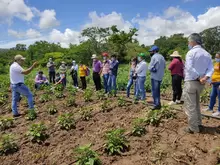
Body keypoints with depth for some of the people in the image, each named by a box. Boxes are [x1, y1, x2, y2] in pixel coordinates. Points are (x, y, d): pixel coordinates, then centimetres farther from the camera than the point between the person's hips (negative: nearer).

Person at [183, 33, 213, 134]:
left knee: (190, 106, 2)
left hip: (191, 82, -7)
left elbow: (189, 68, -21)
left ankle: (193, 128, 8)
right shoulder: (207, 54, 11)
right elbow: (211, 69, 0)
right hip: (201, 83, 7)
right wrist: (205, 77, -11)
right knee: (196, 105, 21)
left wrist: (199, 77, -13)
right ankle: (198, 125, 28)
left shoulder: (191, 52, -9)